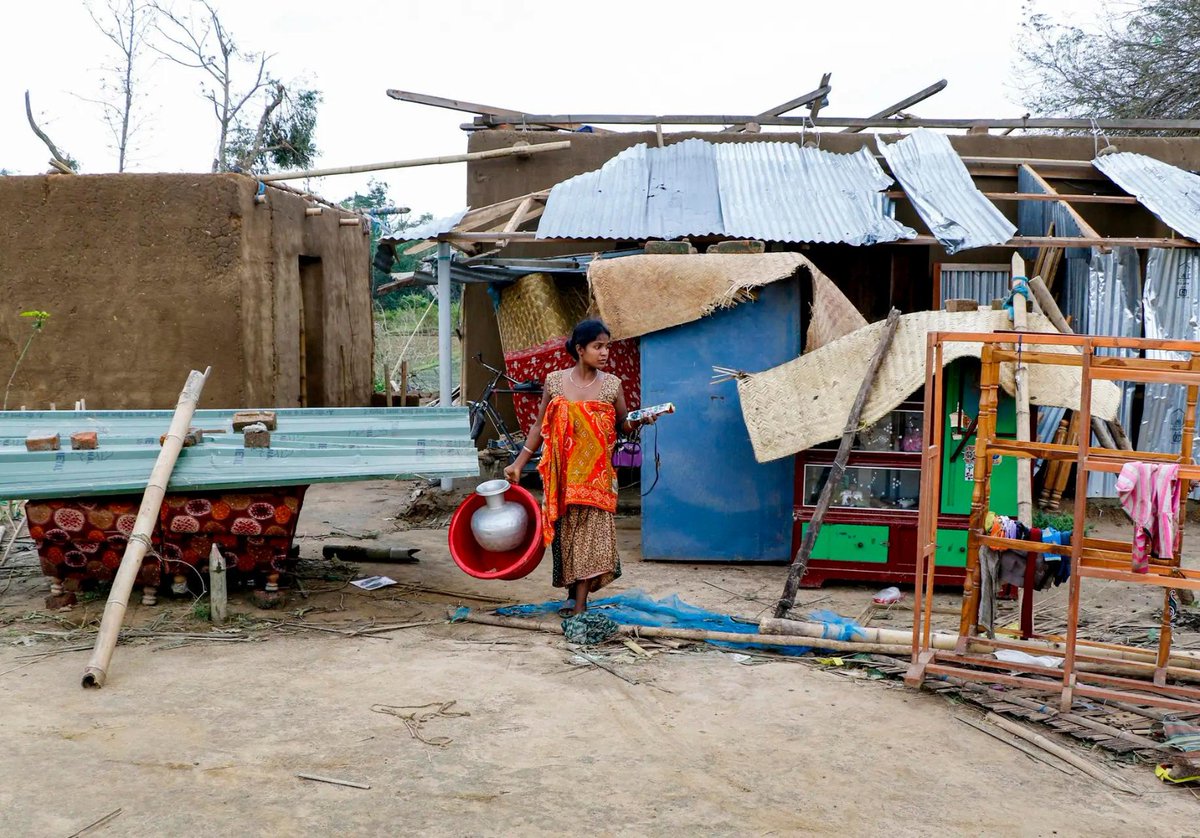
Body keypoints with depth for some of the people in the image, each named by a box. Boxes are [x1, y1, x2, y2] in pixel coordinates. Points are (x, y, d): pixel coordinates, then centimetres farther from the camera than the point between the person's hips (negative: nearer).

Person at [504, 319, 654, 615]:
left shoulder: (611, 384, 0)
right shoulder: (555, 381, -1)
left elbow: (623, 425, 7)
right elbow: (539, 427, 5)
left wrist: (641, 420, -15)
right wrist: (518, 464, 4)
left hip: (596, 474, 0)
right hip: (563, 473, 1)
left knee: (591, 533, -4)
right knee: (565, 532, 7)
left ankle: (581, 602, 0)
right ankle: (572, 592, 22)